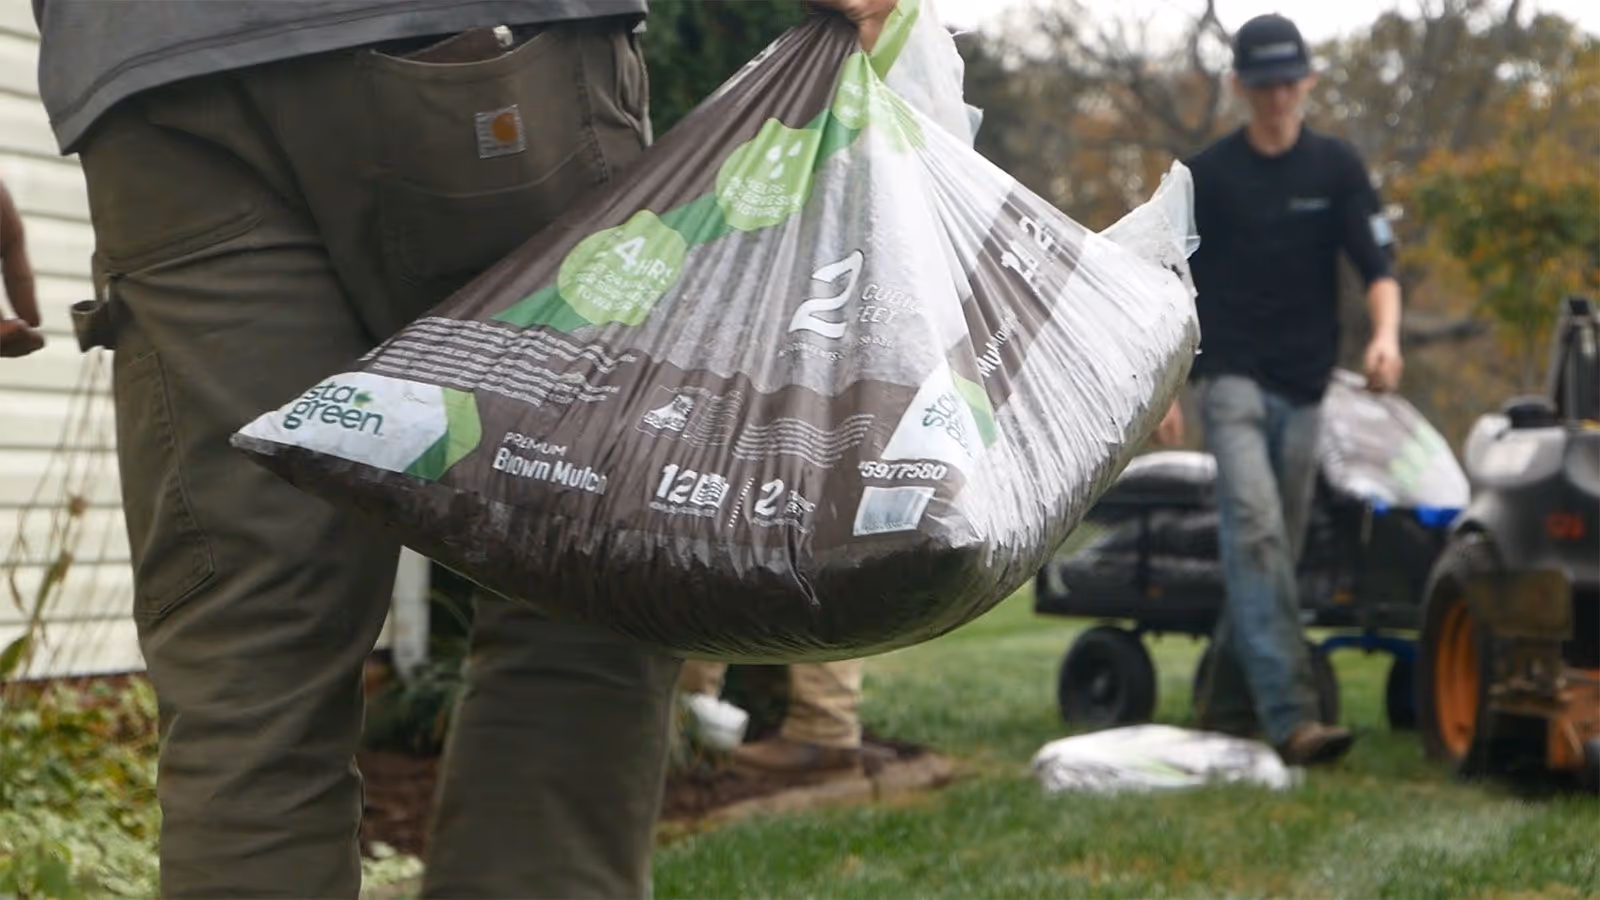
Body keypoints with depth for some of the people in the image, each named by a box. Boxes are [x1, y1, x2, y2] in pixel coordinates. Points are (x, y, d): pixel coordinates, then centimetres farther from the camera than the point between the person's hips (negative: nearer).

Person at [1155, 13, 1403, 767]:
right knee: (1256, 535, -19)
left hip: (1304, 389, 3)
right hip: (1232, 381, -3)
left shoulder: (1336, 168, 6)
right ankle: (1289, 715, -27)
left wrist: (1385, 334, -22)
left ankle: (1227, 704, 24)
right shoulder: (1207, 174, 3)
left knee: (1271, 549, 9)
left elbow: (1377, 266, -1)